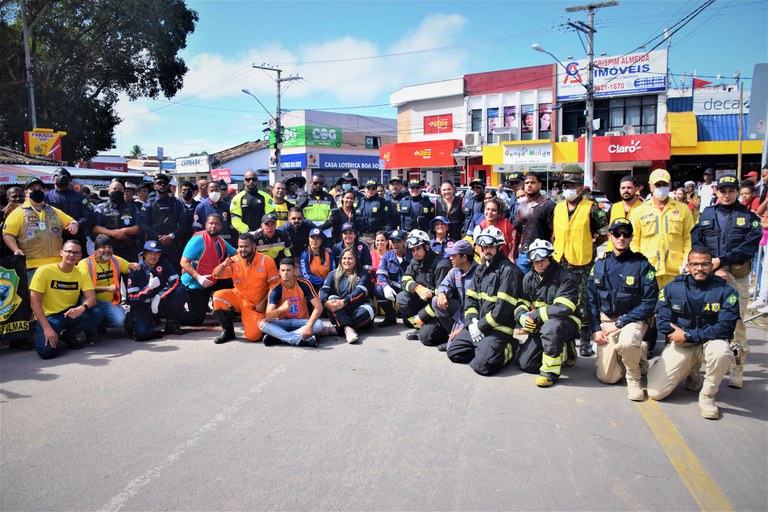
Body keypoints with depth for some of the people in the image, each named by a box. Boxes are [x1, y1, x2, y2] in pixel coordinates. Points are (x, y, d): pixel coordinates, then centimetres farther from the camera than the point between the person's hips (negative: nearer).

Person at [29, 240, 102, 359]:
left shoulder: (82, 273, -1)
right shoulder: (44, 271, -11)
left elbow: (91, 298, -10)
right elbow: (34, 301, -13)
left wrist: (82, 307, -35)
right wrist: (47, 328, -22)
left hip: (71, 314, 4)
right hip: (49, 316, -3)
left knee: (97, 314, -25)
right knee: (47, 351, -28)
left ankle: (68, 335, 2)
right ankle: (43, 335, 10)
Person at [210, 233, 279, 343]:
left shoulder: (267, 261, -13)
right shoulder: (234, 261, -7)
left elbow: (273, 285, -8)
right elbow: (216, 275, -16)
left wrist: (263, 303, -14)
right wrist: (224, 265, -36)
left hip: (255, 305, -3)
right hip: (238, 297, 3)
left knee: (253, 336, -17)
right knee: (218, 296, -25)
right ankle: (228, 331, -6)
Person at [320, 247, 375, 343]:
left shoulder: (362, 275, 8)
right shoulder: (333, 275, 15)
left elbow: (360, 291, -11)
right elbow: (324, 290, -1)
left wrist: (344, 302, -28)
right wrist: (325, 302, -25)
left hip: (356, 312, -1)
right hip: (338, 315, 1)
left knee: (368, 309, -32)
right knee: (332, 298, -27)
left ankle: (335, 330, -38)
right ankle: (347, 328, -48)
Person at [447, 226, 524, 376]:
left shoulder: (509, 271, -12)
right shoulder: (481, 269, 15)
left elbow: (504, 307, -18)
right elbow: (470, 297, 12)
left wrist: (481, 326, -14)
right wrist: (472, 321, -5)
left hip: (498, 328, -8)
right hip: (476, 325, 8)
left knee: (482, 365, -21)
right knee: (454, 352, 4)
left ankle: (510, 349, 5)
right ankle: (484, 347, 17)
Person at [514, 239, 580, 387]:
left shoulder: (566, 278, -15)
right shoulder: (529, 278, 5)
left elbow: (563, 309, -26)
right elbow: (521, 304, 5)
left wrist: (535, 316, -21)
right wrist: (524, 318, -18)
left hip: (567, 323, -6)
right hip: (539, 327, 7)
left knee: (550, 328, -42)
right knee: (525, 364, -3)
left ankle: (550, 371, -24)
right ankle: (563, 351, 19)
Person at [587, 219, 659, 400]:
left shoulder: (642, 265, -7)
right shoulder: (600, 264, 4)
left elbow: (649, 303, -11)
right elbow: (591, 299, 8)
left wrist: (619, 323, -16)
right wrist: (595, 329, -3)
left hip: (633, 319, -3)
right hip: (606, 321, 4)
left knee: (626, 343, -39)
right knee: (607, 377, -2)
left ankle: (634, 378, -7)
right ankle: (635, 353, 28)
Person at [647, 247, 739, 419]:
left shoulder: (725, 291, -8)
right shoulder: (673, 288, -2)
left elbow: (724, 328, -16)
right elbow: (662, 321, -2)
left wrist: (688, 335, -18)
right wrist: (679, 334, -15)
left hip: (710, 341, -2)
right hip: (679, 345, 2)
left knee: (721, 351, -41)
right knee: (655, 392, -10)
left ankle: (707, 396, -13)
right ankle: (692, 369, 21)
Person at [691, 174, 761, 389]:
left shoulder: (748, 216, 8)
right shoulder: (706, 215, 12)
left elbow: (749, 247, -4)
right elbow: (695, 244, 2)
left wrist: (721, 260, -13)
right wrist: (714, 268, -9)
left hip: (738, 276, -1)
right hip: (710, 274, 1)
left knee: (736, 321, -4)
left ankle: (737, 369, 3)